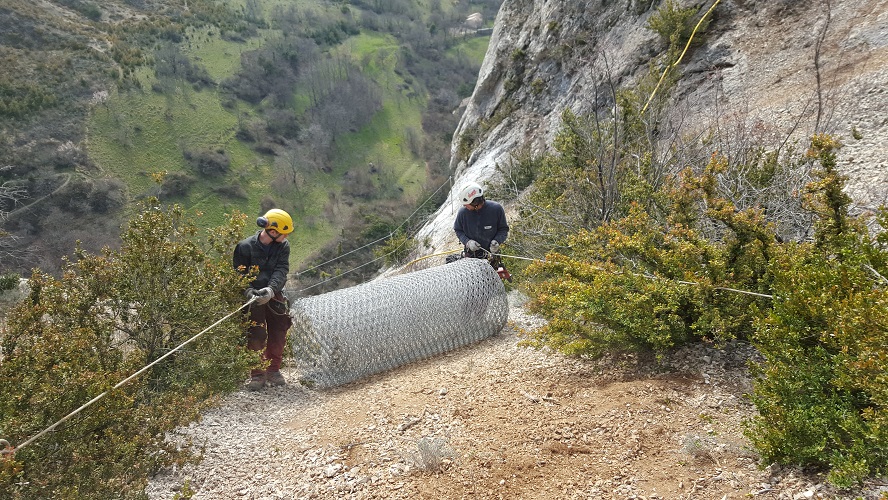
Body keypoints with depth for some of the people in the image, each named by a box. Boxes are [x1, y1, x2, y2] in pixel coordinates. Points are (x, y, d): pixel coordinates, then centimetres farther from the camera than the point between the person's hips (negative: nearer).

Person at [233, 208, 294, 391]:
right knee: (255, 336, -7)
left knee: (278, 333, 5)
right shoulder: (245, 247, -11)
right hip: (253, 297, -4)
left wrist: (271, 289, -32)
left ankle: (273, 371, 20)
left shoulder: (283, 246, -2)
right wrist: (248, 291, -28)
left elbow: (281, 271, -14)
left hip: (274, 295, 4)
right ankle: (257, 374, 5)